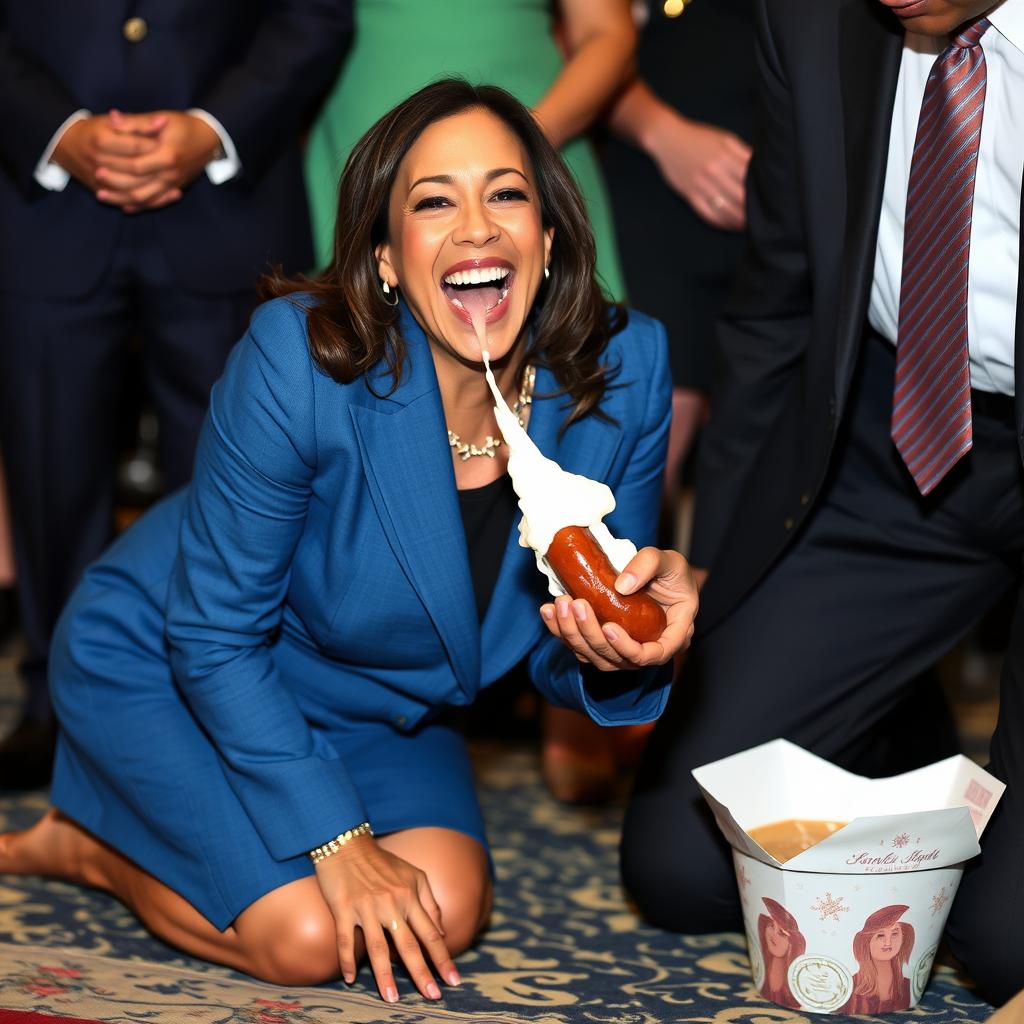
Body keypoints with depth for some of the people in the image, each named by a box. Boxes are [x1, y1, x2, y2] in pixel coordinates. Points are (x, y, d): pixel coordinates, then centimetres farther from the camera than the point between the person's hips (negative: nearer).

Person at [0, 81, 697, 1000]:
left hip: (369, 698, 6)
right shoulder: (301, 361, -33)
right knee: (308, 939, -20)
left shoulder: (622, 371, -21)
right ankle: (84, 842, 10)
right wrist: (338, 842, -23)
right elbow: (215, 636, -22)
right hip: (157, 659, -5)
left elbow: (560, 658, -9)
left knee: (449, 914, -12)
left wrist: (623, 645, -34)